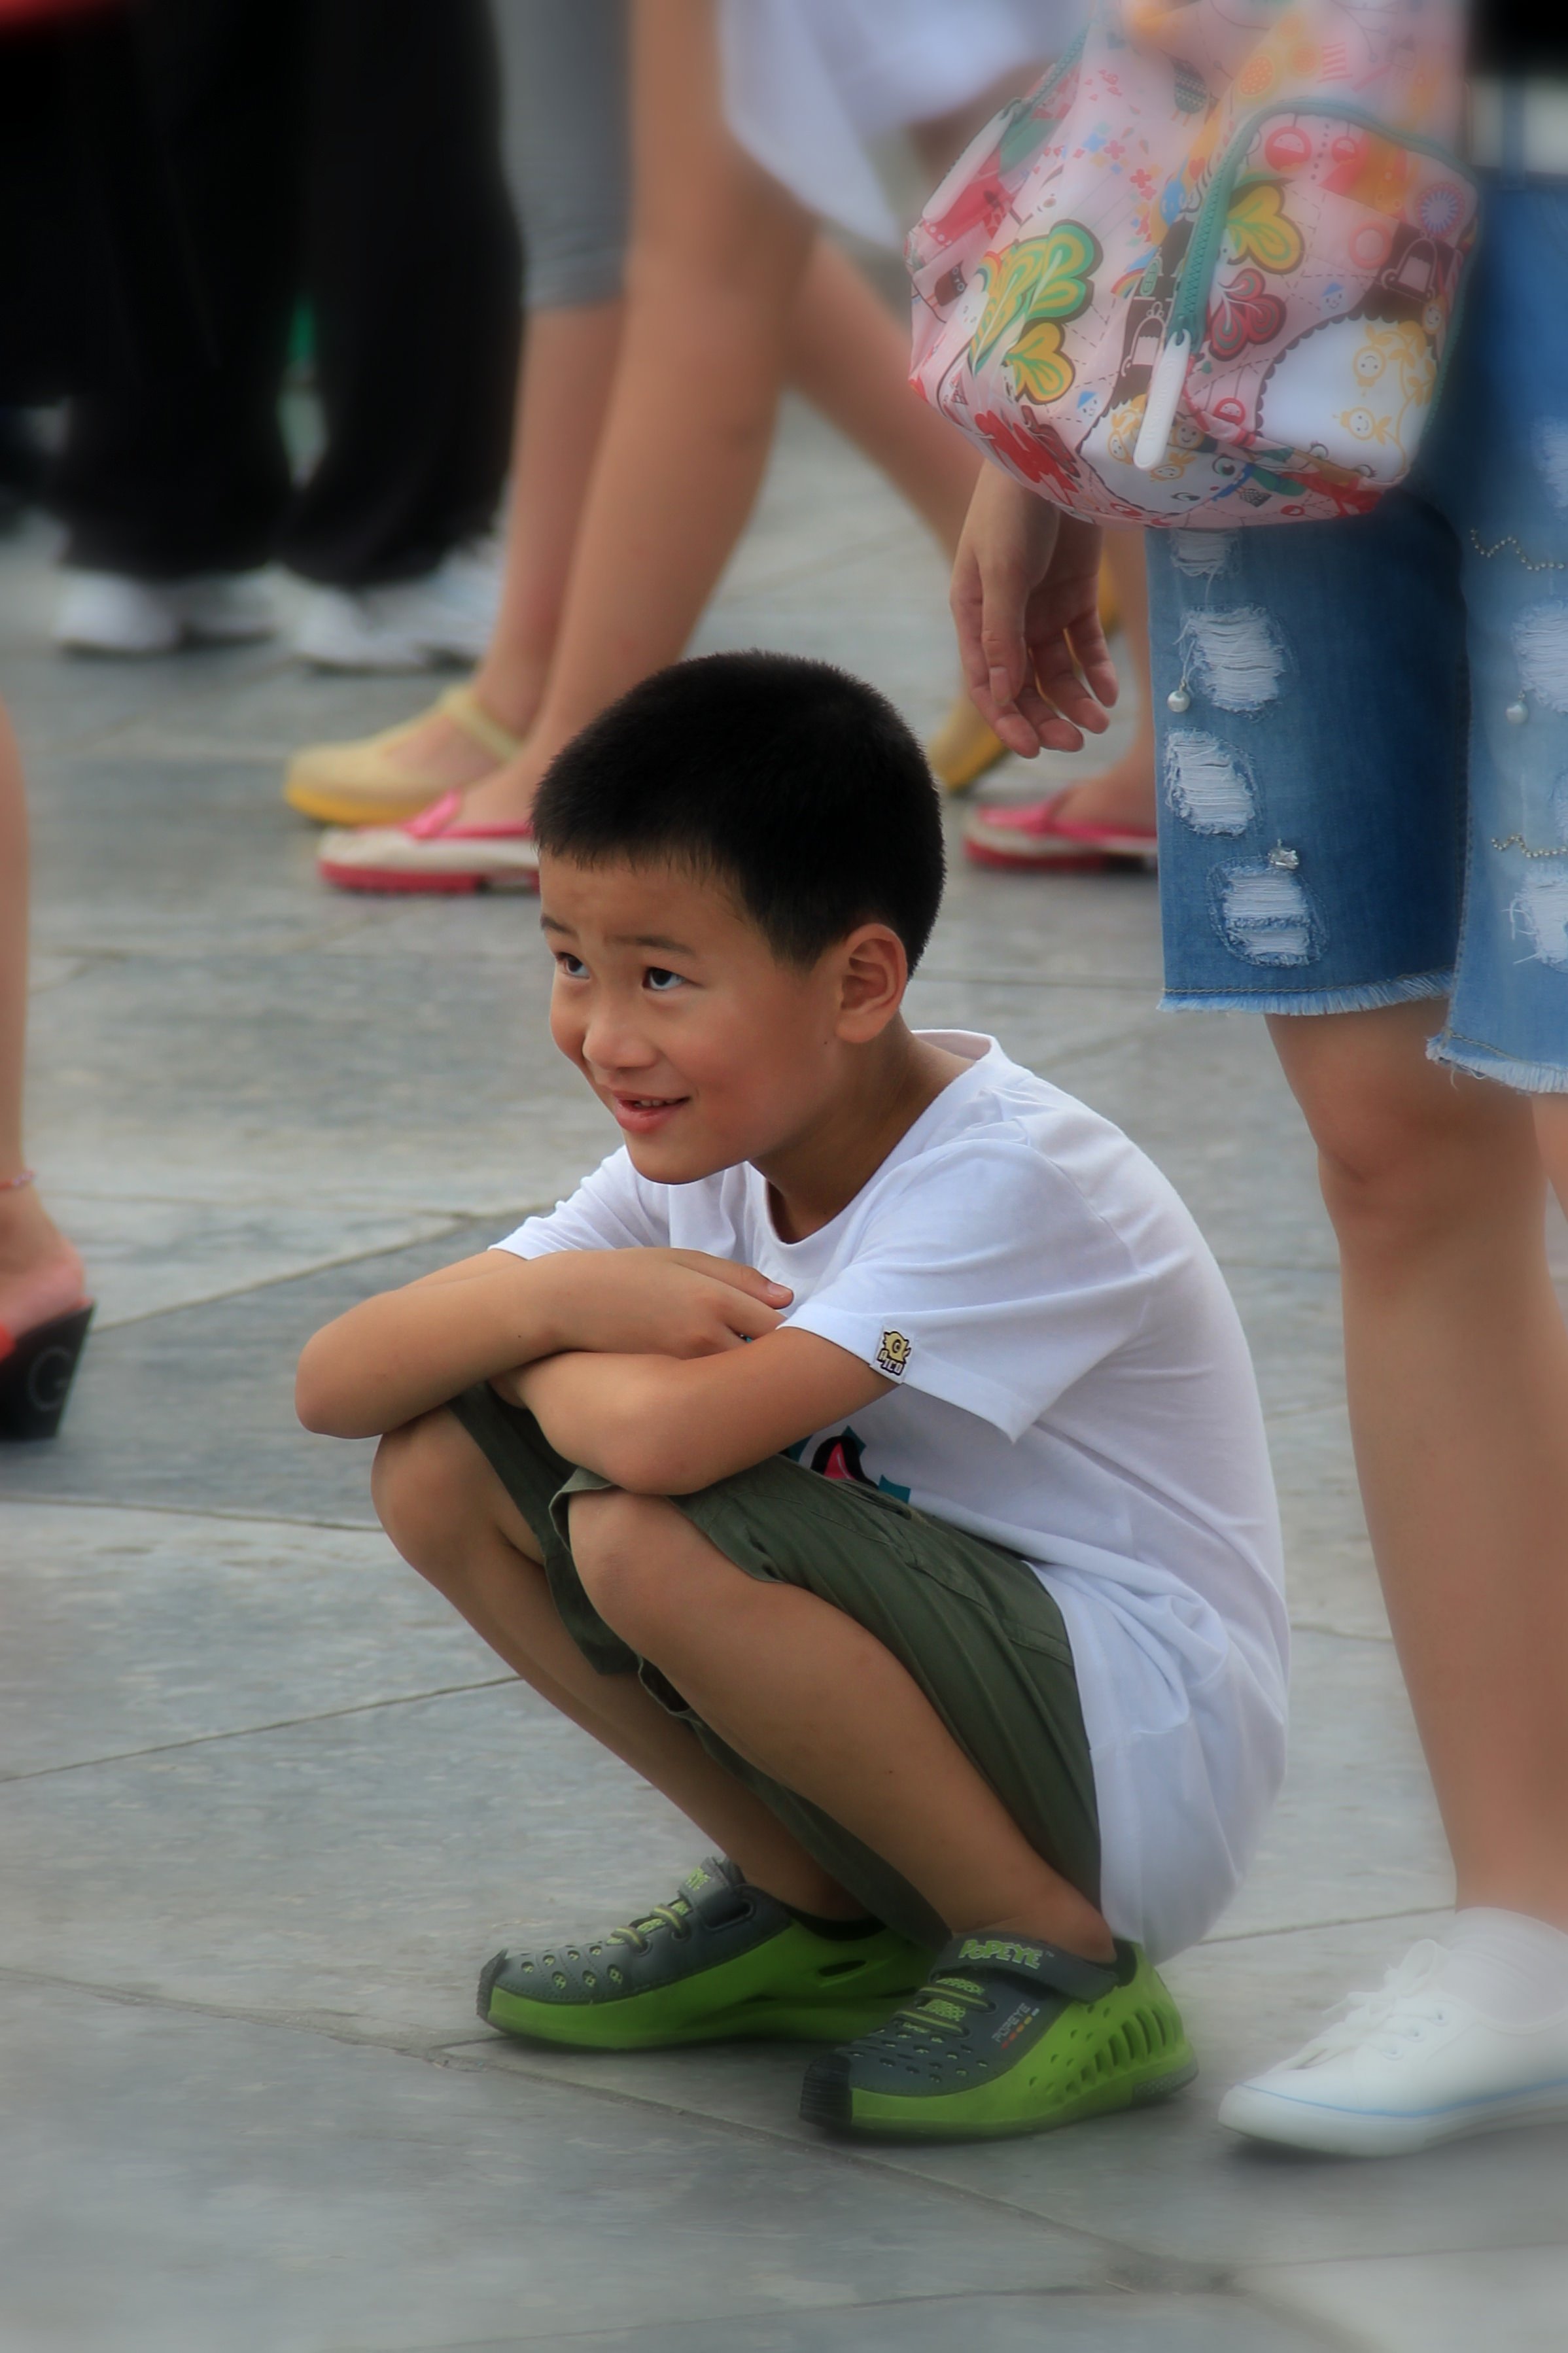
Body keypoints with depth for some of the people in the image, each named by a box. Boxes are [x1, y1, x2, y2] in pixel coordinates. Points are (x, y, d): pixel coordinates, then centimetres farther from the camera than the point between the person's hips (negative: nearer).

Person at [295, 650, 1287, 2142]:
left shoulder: (1009, 1186, -24)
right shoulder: (698, 1166, 1)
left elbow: (671, 1434, -37)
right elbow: (334, 1385, -2)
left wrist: (530, 1347, -14)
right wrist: (548, 1296, -21)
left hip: (1140, 1772, -8)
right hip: (965, 1683, 8)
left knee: (653, 1539, -29)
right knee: (440, 1466, -3)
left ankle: (1062, 1964, -13)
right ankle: (815, 1914, 9)